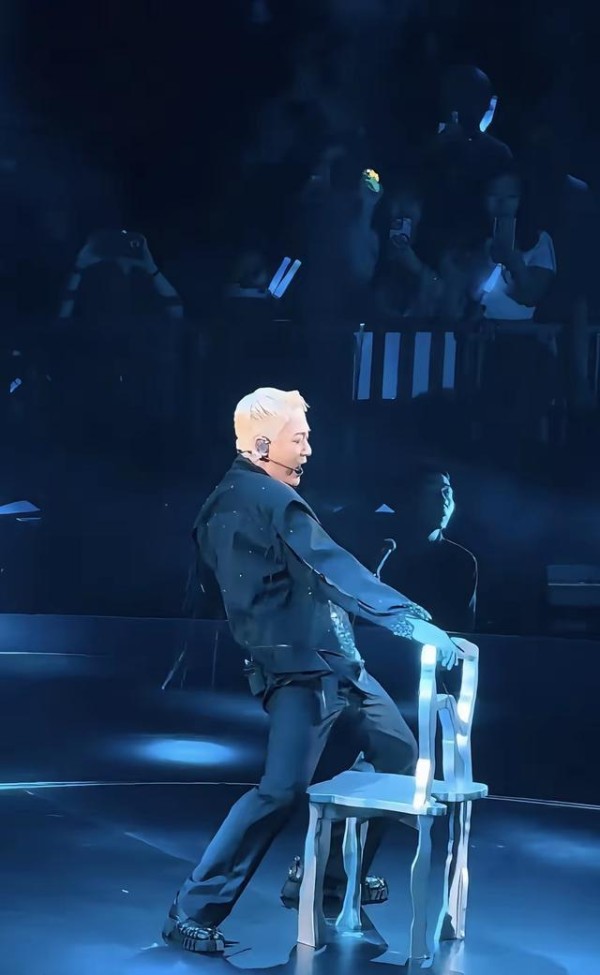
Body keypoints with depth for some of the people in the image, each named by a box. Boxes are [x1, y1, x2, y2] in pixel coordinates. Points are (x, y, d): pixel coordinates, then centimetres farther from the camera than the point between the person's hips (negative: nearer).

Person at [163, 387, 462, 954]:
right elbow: (332, 570, -25)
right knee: (282, 790, -15)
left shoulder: (223, 504, 15)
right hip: (303, 664, -10)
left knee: (395, 749, 17)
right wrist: (413, 620, -31)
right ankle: (192, 915, -10)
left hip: (333, 659, 10)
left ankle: (333, 875, 26)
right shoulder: (270, 498, -15)